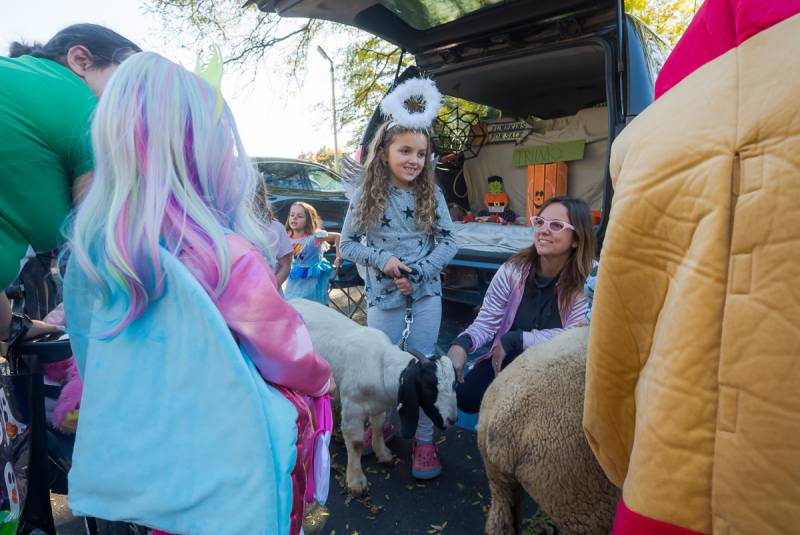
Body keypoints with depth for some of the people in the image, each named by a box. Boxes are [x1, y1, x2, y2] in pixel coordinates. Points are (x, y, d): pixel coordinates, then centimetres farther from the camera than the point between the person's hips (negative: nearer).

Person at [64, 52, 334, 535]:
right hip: (232, 463, -5)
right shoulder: (228, 255, -27)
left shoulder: (96, 244, -9)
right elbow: (288, 356, -14)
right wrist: (323, 380, 5)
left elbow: (92, 355, 4)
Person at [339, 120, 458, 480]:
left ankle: (424, 439, 21)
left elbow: (448, 242, -1)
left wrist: (416, 273, -14)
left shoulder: (431, 195, -1)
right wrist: (381, 259, -15)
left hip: (426, 292, 0)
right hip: (383, 295, 0)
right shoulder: (366, 196, -3)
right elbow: (348, 244, 1)